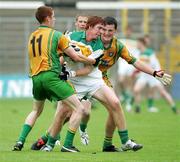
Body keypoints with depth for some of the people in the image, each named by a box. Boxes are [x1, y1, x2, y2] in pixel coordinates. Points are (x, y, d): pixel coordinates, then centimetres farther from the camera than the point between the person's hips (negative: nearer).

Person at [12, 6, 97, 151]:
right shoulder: (56, 35, 0)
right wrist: (92, 60, 16)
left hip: (35, 77, 7)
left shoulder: (32, 36, 18)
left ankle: (20, 141, 13)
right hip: (51, 76, -7)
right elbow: (75, 57, 0)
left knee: (36, 111, 30)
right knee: (79, 108, -5)